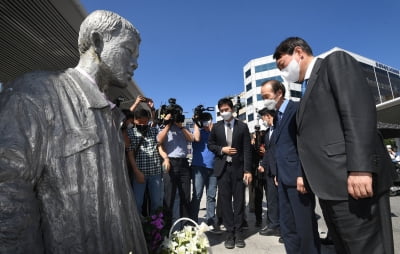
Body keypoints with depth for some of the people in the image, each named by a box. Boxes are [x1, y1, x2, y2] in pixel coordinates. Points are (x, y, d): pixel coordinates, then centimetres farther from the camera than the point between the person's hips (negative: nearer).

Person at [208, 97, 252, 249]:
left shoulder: (242, 127, 1)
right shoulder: (216, 127, 7)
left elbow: (247, 150, -3)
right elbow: (210, 144, 13)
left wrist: (247, 170, -9)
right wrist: (221, 149, -7)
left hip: (238, 168, -1)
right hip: (222, 168, 2)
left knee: (239, 201, 5)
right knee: (225, 201, 4)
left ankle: (238, 232, 18)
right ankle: (230, 232, 16)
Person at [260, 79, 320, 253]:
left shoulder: (297, 109, -7)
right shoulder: (277, 116, 17)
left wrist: (303, 174, -19)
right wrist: (277, 173, 12)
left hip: (297, 176, -8)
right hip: (283, 178, 8)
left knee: (305, 226, 3)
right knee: (287, 227, 13)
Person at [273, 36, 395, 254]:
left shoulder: (336, 62, 1)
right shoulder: (308, 87, 25)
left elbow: (360, 109, -14)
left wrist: (360, 167, -23)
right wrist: (304, 175, 14)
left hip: (352, 181, -9)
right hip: (331, 186, 9)